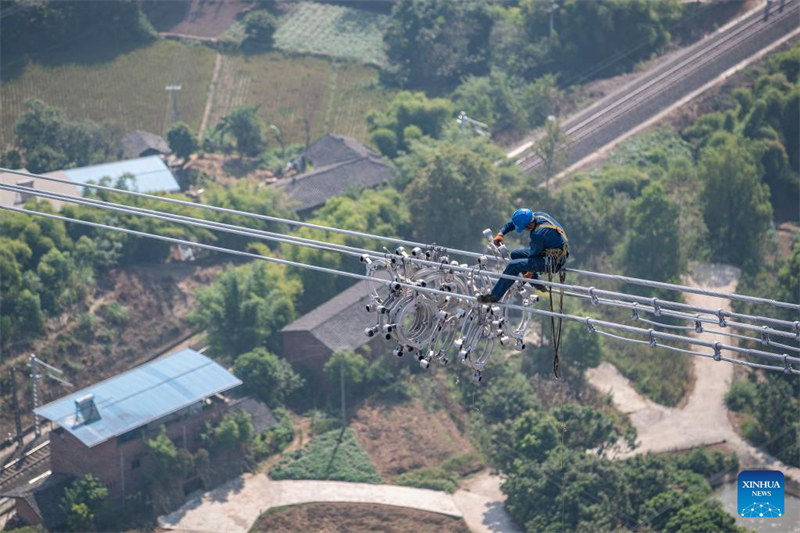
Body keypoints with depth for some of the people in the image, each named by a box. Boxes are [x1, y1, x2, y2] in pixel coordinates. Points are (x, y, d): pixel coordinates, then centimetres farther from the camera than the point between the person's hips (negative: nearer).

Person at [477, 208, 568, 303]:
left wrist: (530, 272, 0)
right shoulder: (537, 215, -6)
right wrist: (501, 233, 3)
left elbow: (534, 254, -16)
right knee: (515, 254, 17)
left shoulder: (538, 234, -31)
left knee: (514, 265, -17)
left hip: (554, 262, -10)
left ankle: (494, 296, -6)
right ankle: (537, 284, 23)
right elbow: (514, 222, 9)